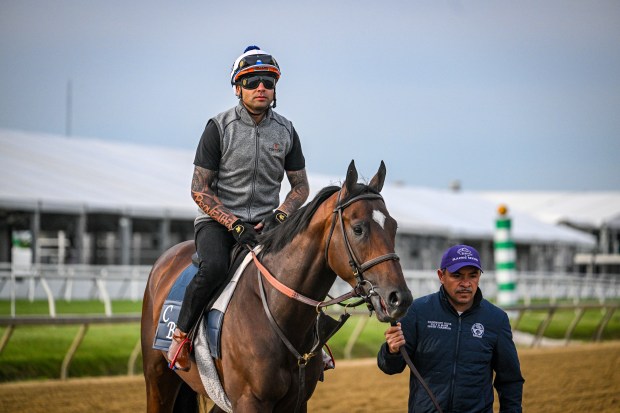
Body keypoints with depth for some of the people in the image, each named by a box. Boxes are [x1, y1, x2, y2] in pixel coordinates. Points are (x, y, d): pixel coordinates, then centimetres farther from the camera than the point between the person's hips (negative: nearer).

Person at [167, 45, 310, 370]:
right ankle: (181, 334, -14)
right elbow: (200, 190, -7)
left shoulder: (286, 131, 5)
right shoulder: (219, 128, -6)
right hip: (217, 219, -4)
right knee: (214, 268, -34)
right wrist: (235, 225, -18)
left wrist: (278, 217, -8)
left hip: (265, 221, 4)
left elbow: (300, 187, 12)